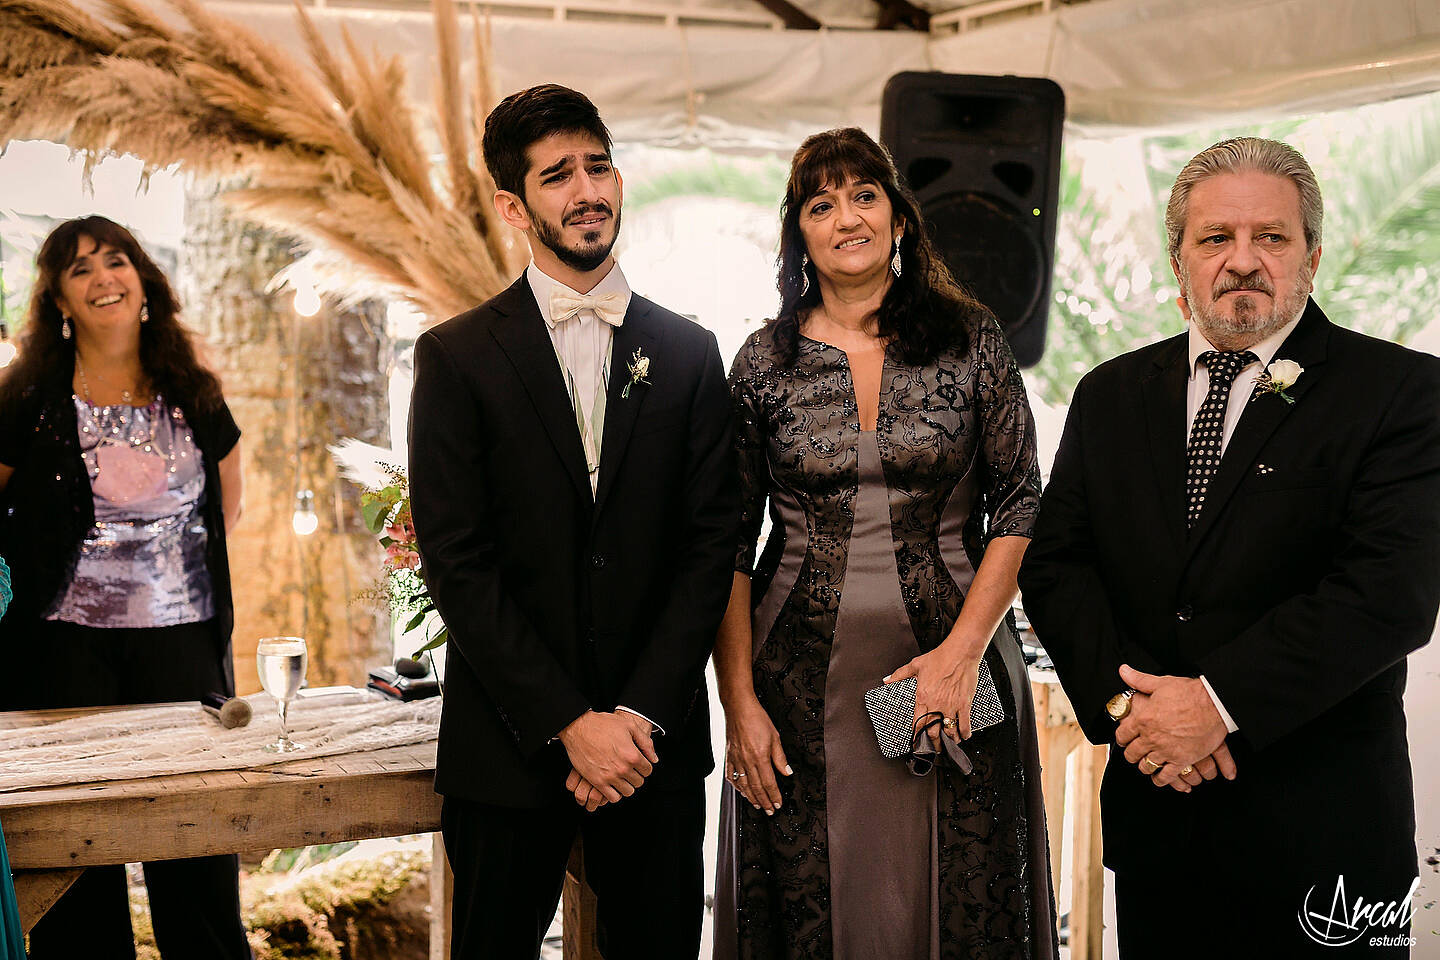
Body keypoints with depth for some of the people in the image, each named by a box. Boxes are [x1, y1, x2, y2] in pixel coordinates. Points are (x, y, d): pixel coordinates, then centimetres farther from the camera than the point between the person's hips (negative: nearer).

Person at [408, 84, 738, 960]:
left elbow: (710, 544, 1)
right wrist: (570, 723, -12)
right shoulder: (457, 357, -1)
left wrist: (641, 716, -9)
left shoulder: (689, 353, 6)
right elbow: (456, 563, -7)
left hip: (656, 742, 2)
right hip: (509, 747, -1)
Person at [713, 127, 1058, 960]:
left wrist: (962, 650, -10)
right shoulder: (764, 362, 3)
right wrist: (740, 702, -4)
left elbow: (1020, 505, 0)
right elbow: (731, 547, 3)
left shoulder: (970, 340, 2)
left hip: (951, 668, 0)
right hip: (802, 686, 1)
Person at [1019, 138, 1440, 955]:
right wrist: (1125, 697, -13)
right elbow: (1055, 566, 4)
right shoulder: (1110, 396, 9)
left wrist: (1220, 702, -20)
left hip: (1320, 830, -3)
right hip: (1154, 814, 4)